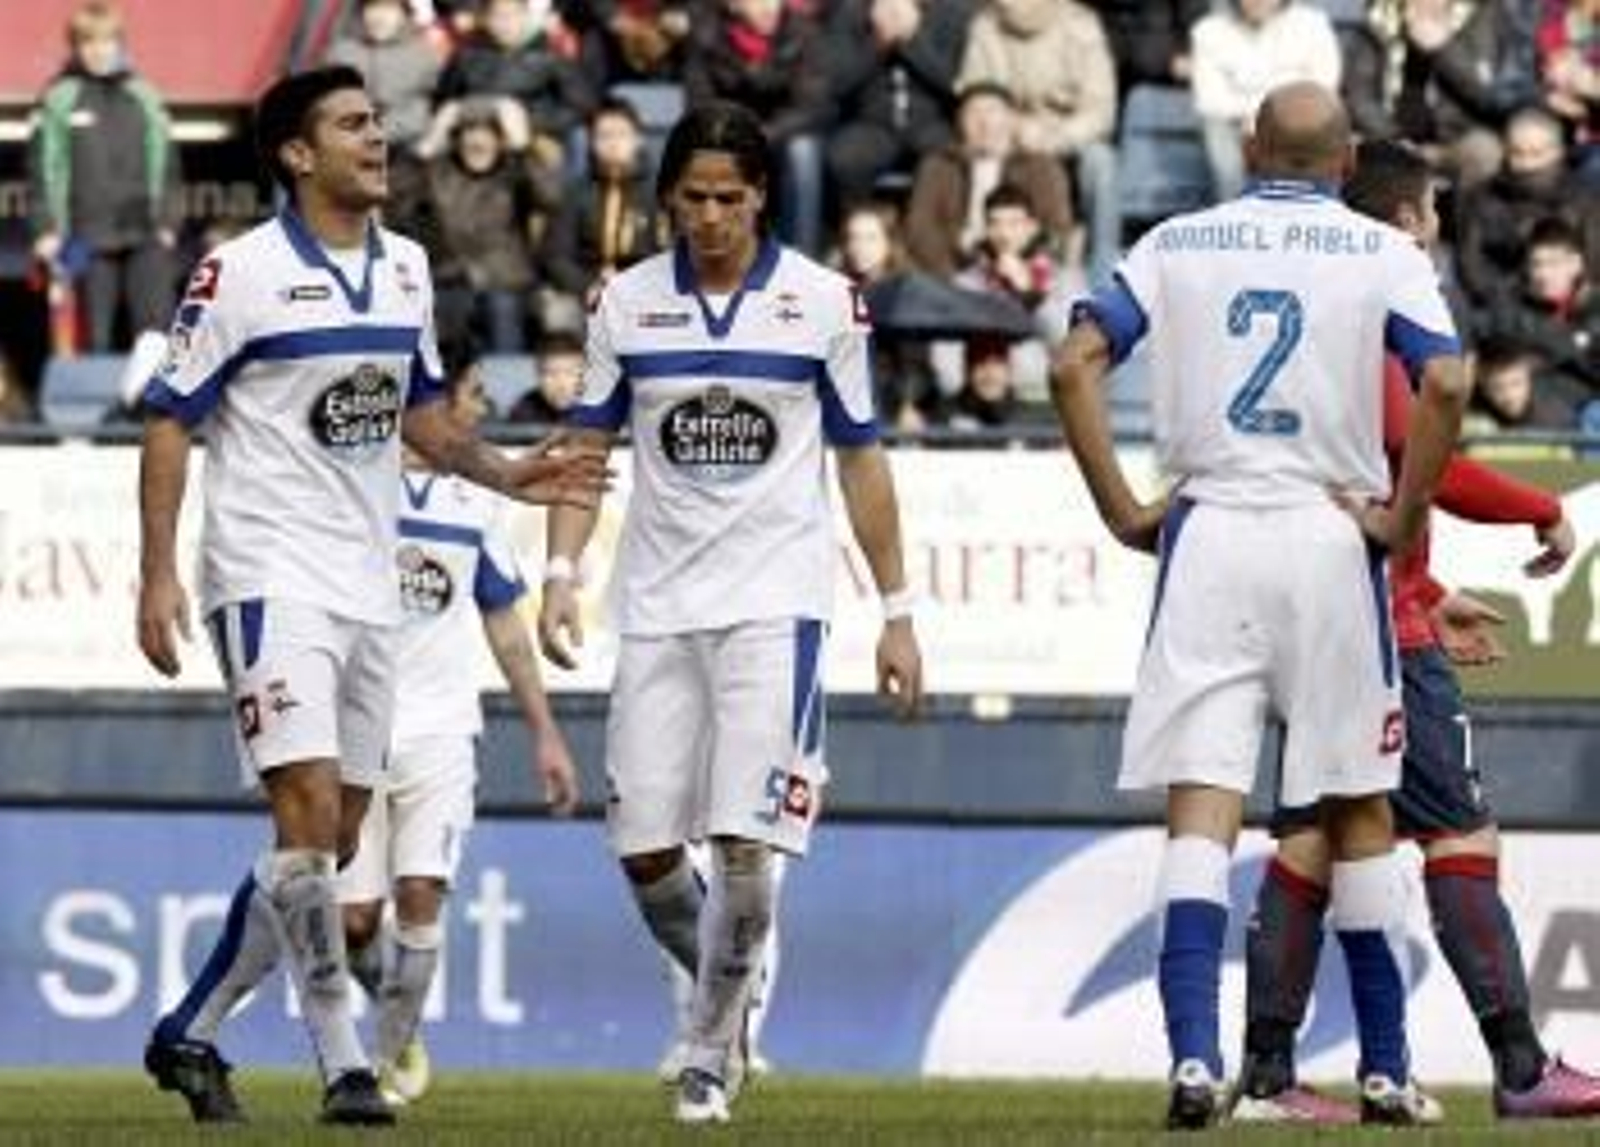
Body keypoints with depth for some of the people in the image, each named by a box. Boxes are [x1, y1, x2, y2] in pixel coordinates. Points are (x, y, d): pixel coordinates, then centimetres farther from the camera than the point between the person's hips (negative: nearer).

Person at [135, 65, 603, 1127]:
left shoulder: (407, 269, 11)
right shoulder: (242, 273, -9)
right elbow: (170, 421, -7)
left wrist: (506, 475, 7)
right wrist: (159, 575, -13)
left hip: (369, 589, 7)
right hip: (273, 577, -7)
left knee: (330, 845, 8)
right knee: (309, 815, -17)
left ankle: (191, 1033, 20)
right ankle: (345, 1065, -13)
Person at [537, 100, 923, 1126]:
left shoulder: (824, 303, 0)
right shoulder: (628, 303, 5)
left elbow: (862, 463, 5)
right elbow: (587, 451, 8)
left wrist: (897, 612, 4)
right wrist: (562, 574, -6)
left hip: (774, 598, -3)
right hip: (659, 604, 3)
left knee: (744, 840, -13)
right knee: (645, 850, 1)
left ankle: (712, 1052, 1)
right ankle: (731, 989, 29)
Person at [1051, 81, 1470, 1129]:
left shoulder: (1178, 245, 9)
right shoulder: (1383, 255, 2)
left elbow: (1077, 364, 0)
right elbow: (1446, 382, -13)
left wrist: (1123, 512, 3)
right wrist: (1402, 520, -4)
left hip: (1207, 536, 1)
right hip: (1330, 534, -1)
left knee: (1202, 812, -3)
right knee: (1359, 812, 10)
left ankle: (1195, 1058, -18)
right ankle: (1386, 1070, 14)